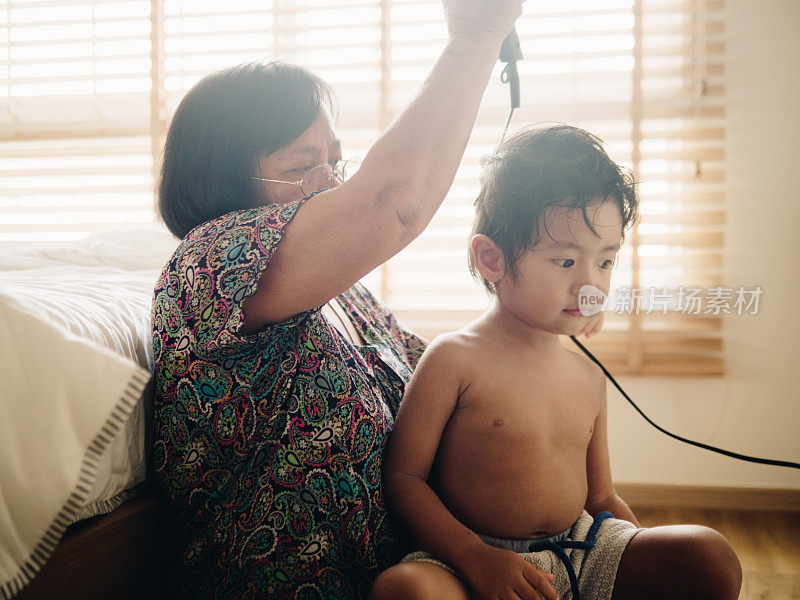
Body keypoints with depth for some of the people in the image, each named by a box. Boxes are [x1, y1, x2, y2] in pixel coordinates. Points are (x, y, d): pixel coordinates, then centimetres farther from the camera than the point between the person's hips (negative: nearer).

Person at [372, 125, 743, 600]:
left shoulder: (589, 376, 9)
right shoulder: (454, 359, -9)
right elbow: (404, 477, -9)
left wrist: (654, 559, -1)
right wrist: (475, 557, -23)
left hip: (580, 552, 5)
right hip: (468, 559, -5)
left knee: (711, 557, -14)